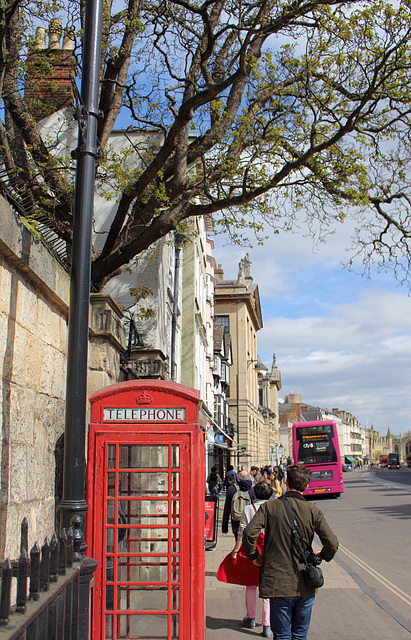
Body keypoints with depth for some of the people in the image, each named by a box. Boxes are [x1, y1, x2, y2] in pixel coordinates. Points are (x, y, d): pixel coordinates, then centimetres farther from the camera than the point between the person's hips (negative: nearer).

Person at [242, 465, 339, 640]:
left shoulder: (269, 507, -5)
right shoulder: (313, 511, -3)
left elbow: (249, 532, -17)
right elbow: (332, 543, -9)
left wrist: (253, 556, 1)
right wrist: (323, 557, 13)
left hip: (278, 584, -1)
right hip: (305, 586, 2)